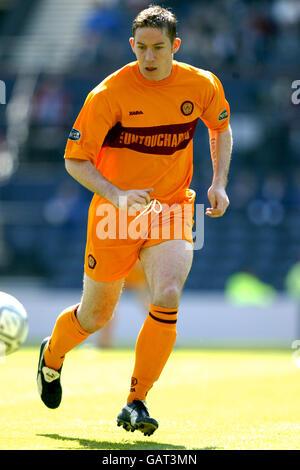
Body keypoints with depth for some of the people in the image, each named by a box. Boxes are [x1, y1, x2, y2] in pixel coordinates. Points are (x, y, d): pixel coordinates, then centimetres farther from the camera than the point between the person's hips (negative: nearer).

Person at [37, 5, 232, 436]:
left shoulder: (203, 85, -5)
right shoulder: (110, 93, -15)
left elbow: (221, 130, 17)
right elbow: (75, 159, -11)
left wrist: (219, 183, 3)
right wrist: (116, 195, -26)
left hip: (171, 210, 2)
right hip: (114, 218, -1)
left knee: (168, 295, -24)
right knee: (95, 315, 9)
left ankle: (136, 403, -11)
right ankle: (52, 356, 45)